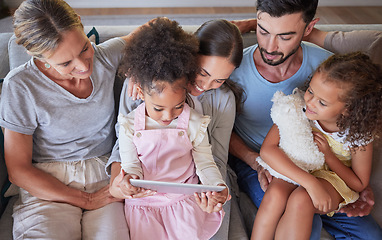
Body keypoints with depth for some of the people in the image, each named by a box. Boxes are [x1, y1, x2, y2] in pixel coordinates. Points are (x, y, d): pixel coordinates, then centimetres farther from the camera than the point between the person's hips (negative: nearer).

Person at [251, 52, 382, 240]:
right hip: (294, 170, 2)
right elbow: (267, 149, -28)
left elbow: (359, 184, -5)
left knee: (301, 200, -33)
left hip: (334, 178, -1)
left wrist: (328, 155, -21)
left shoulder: (360, 134, -20)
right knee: (275, 194, -32)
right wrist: (310, 183, -35)